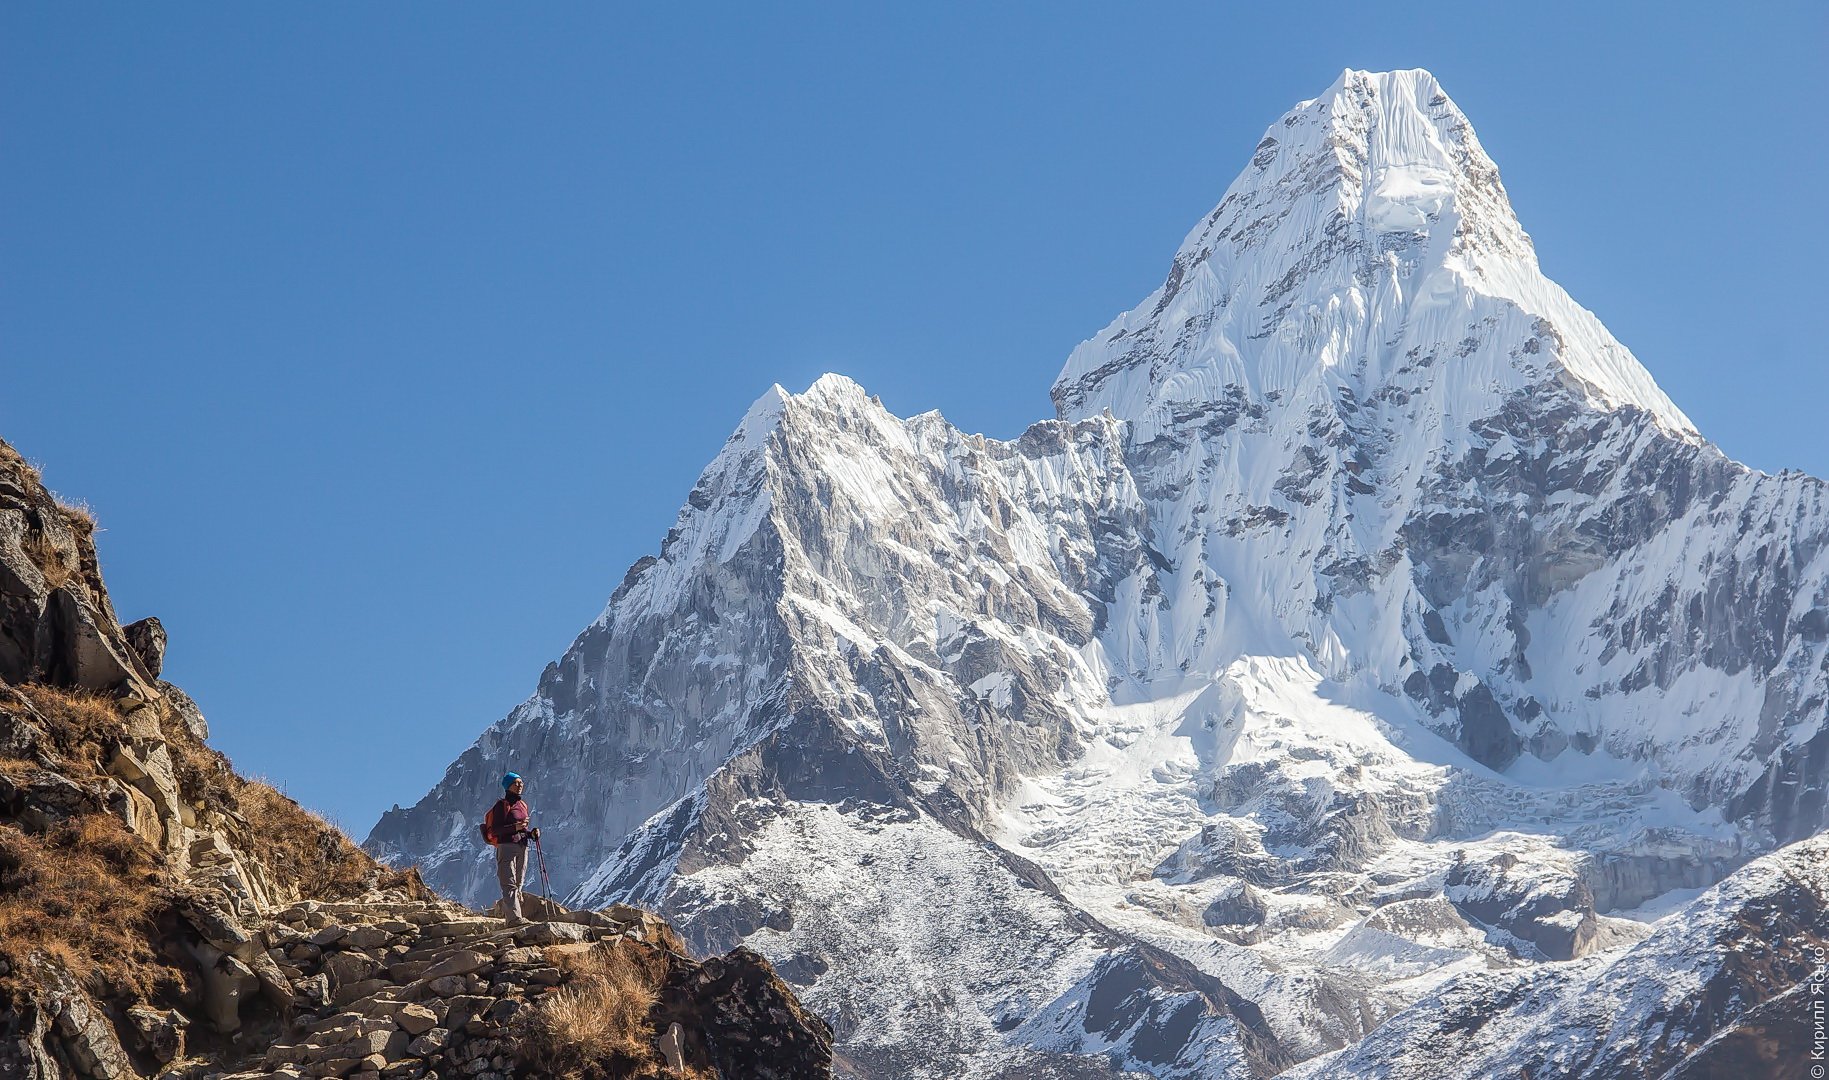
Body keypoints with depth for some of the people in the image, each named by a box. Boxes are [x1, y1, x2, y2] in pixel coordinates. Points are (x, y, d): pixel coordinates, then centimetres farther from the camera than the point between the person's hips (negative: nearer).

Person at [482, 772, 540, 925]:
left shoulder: (523, 805, 17)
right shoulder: (502, 805, -5)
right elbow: (495, 830, -11)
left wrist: (532, 833, 4)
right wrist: (515, 827, -23)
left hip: (522, 847, 8)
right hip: (506, 846, -8)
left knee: (517, 885, 6)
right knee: (509, 884, -15)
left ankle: (508, 916, 8)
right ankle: (514, 918, -25)